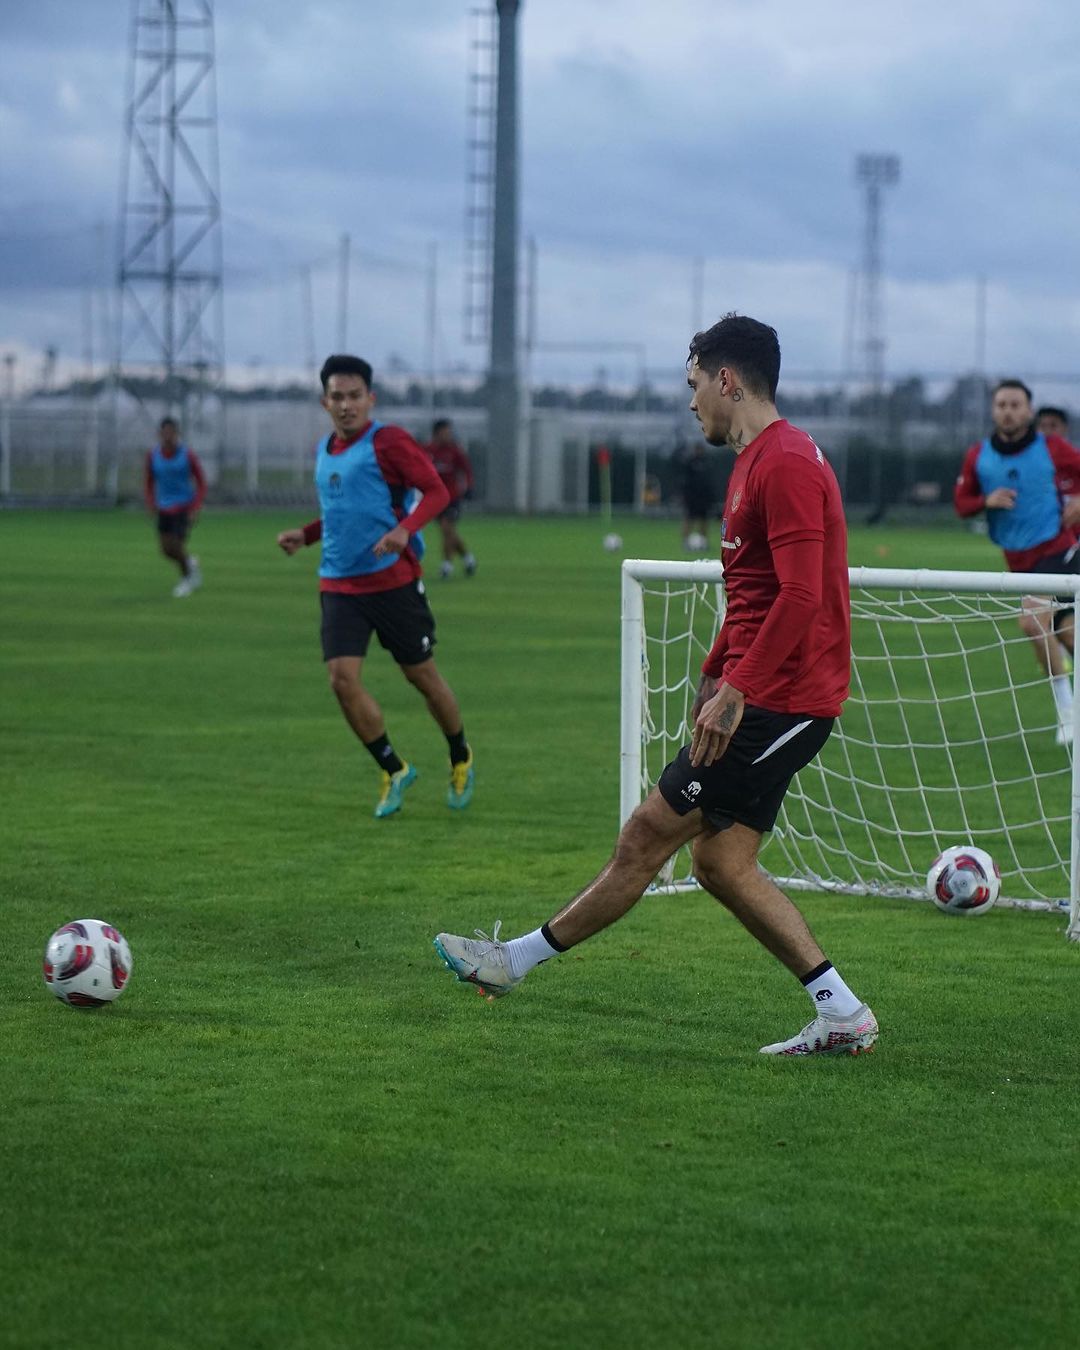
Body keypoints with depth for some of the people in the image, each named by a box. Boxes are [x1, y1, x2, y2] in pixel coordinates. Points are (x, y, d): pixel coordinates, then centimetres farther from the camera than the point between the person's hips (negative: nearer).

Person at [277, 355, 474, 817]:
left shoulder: (387, 441, -8)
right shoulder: (324, 451, 13)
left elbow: (435, 490, -10)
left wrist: (404, 530, -26)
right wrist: (305, 534, 11)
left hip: (393, 580, -5)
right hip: (339, 585, 5)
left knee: (422, 676, 6)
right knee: (342, 677, -10)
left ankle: (460, 760, 32)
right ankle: (394, 769, 7)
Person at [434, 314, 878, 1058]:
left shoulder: (785, 464, -16)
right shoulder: (758, 461, 19)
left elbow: (800, 597, -24)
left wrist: (736, 691, -25)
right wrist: (715, 676, 22)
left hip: (779, 700, -11)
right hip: (766, 696, 11)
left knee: (648, 834, -4)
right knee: (721, 863, 9)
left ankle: (520, 959, 4)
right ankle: (841, 1014, 10)